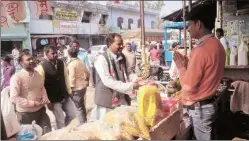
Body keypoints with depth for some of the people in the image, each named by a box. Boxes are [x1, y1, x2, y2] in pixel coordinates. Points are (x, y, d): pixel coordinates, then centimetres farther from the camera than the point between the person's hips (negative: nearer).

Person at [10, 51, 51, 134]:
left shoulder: (37, 74, 4)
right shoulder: (17, 77, -16)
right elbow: (14, 98, -20)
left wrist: (45, 98, -2)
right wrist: (32, 103, -21)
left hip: (41, 110, 6)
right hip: (26, 114, -5)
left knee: (48, 134, 14)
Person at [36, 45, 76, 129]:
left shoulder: (61, 63, 2)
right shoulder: (41, 67, -15)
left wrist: (69, 91, 10)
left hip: (65, 96, 6)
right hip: (53, 99, -6)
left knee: (72, 114, 12)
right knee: (60, 120, 3)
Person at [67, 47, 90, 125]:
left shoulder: (71, 64, -16)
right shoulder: (81, 62, 6)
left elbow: (72, 77, -19)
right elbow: (87, 73, 14)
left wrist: (70, 87, -9)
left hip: (76, 88, -8)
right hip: (83, 86, 8)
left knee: (78, 107, 1)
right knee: (82, 106, 20)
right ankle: (85, 122, 32)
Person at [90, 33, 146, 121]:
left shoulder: (122, 58, 7)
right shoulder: (102, 59, -15)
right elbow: (108, 81, -23)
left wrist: (135, 80, -8)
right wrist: (130, 86, -26)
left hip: (122, 100, 6)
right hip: (107, 102, -6)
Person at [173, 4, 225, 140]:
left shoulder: (201, 50, -25)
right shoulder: (217, 44, 4)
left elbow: (188, 87, -22)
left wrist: (180, 66, -9)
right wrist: (187, 63, 7)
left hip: (199, 108, -9)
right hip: (210, 103, 9)